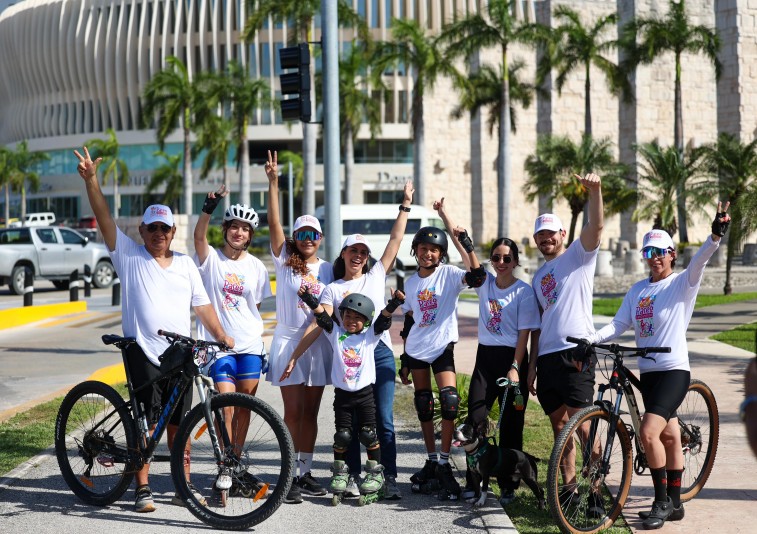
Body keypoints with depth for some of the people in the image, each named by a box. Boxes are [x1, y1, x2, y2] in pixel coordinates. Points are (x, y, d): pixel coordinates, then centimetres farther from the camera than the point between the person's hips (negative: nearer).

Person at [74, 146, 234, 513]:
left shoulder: (185, 264, 13)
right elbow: (104, 218, -6)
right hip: (143, 352, -3)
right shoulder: (129, 256, 3)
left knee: (178, 422, 9)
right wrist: (90, 180, -18)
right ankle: (142, 489, 3)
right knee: (146, 420, -4)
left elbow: (202, 304, 12)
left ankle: (183, 486, 17)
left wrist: (221, 335, 0)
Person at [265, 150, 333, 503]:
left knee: (311, 412, 7)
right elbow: (273, 223, -9)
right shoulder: (284, 262, 1)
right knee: (293, 412, -6)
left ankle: (306, 473, 15)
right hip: (288, 341, -3)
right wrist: (273, 183, -16)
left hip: (319, 344, 3)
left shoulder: (327, 269, 9)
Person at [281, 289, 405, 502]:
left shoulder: (370, 336, 3)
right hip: (342, 394, 1)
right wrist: (308, 298, -22)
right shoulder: (336, 333, 5)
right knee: (342, 435, 1)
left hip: (365, 393, -1)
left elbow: (383, 319, -11)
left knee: (368, 433, -1)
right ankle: (340, 473, 15)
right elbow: (322, 315, -7)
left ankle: (376, 473, 11)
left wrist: (394, 303, -28)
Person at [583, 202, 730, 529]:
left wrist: (716, 236, -42)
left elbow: (699, 261, -23)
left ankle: (662, 502, -6)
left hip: (674, 370, -6)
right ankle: (674, 504, 23)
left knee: (649, 432, -18)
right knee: (669, 437, 14)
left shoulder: (682, 283, -4)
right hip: (648, 371, 6)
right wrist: (590, 340, -13)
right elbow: (619, 324, 4)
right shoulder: (637, 290, 12)